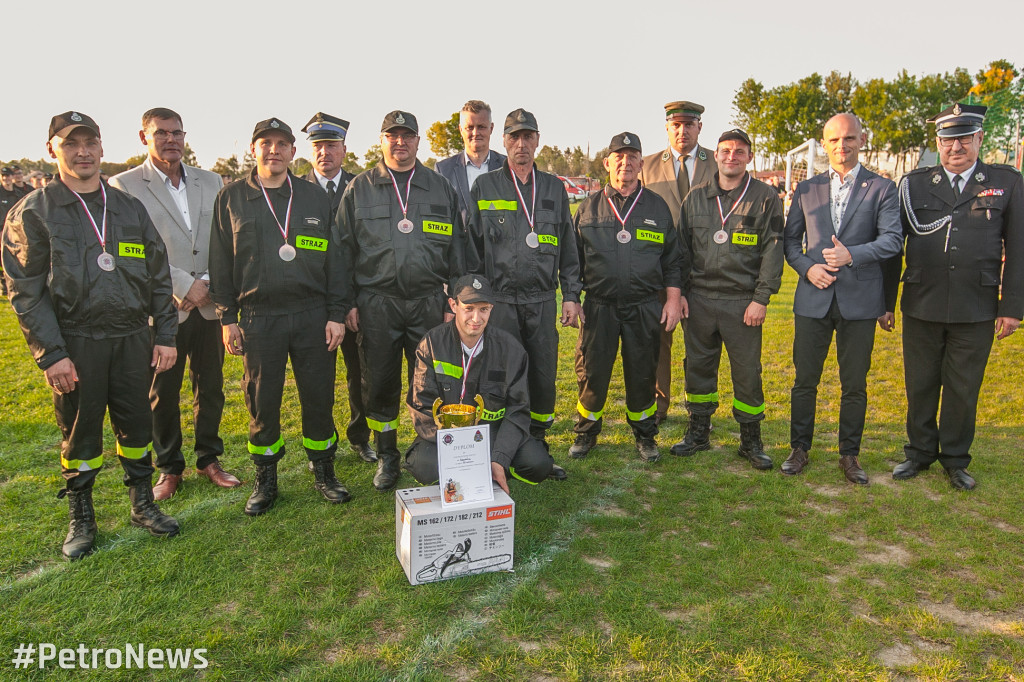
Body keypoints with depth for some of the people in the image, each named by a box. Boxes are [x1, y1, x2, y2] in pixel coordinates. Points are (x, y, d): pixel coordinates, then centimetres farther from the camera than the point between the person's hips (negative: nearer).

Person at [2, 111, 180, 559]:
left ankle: (143, 505, 27)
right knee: (80, 434, 8)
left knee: (136, 425, 10)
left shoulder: (130, 208, 10)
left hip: (133, 338, 3)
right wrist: (50, 353, -11)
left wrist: (165, 335, 5)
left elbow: (159, 277, 11)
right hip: (76, 342, -2)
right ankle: (80, 518, 25)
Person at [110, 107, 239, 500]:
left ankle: (209, 459, 28)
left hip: (208, 305, 3)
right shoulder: (123, 186, -3)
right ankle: (169, 469, 24)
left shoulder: (210, 183, 9)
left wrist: (212, 283, -5)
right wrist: (183, 285, -15)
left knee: (211, 387, 11)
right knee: (163, 393, 8)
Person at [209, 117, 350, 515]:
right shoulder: (231, 199, 8)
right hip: (258, 317, 0)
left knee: (319, 398, 5)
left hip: (312, 315, 1)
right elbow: (220, 262, 7)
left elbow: (333, 259, 9)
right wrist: (227, 317, 1)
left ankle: (323, 473, 22)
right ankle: (266, 480, 22)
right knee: (262, 402, 6)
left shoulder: (315, 199, 10)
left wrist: (337, 314, 2)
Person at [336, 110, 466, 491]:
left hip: (429, 302, 1)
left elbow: (456, 248, 11)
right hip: (375, 305, 0)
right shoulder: (359, 189, 8)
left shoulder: (441, 189, 11)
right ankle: (387, 456, 24)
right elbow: (344, 249, 7)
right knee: (379, 384, 7)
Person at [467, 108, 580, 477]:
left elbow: (568, 249, 13)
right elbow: (472, 248, 5)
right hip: (500, 301, -2)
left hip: (542, 301, 2)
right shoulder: (484, 187, 6)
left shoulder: (554, 188, 12)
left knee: (544, 378, 6)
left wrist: (571, 296, 7)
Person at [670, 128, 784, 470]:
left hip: (743, 302, -3)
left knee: (747, 372, 2)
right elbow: (681, 247, 13)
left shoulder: (766, 198, 1)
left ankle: (751, 440, 18)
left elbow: (773, 251, -3)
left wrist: (761, 298, -10)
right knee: (698, 367, 10)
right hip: (700, 299, 3)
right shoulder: (696, 197, 10)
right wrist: (678, 293, 7)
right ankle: (698, 432, 25)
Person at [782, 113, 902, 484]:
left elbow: (892, 240, -6)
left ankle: (850, 454, 21)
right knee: (805, 380, 6)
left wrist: (852, 254, -22)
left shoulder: (881, 188, 4)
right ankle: (800, 449, 21)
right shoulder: (807, 189, 10)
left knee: (855, 384, 7)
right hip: (813, 299, 1)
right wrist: (807, 267, -7)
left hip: (859, 300, -1)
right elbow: (790, 240, 11)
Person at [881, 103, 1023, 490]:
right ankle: (920, 452, 28)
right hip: (921, 308, 1)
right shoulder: (913, 184, 4)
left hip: (976, 312, 0)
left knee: (964, 389, 9)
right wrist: (885, 302, 4)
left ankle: (955, 460, 26)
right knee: (920, 385, 10)